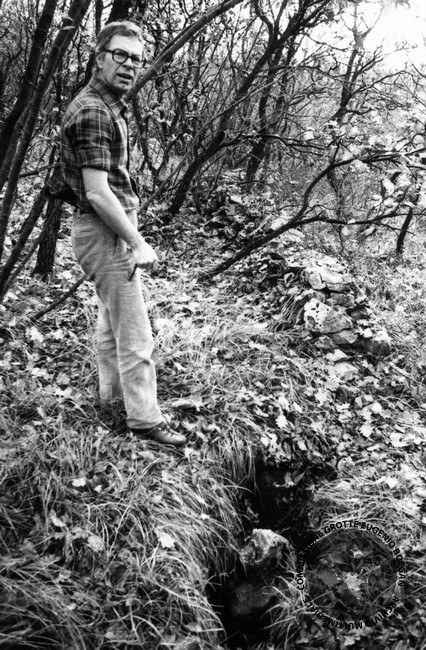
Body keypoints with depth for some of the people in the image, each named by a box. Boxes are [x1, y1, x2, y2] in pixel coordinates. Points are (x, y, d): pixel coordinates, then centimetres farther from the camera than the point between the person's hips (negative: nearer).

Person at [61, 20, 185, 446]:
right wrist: (138, 244, -22)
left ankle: (113, 392, 38)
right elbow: (97, 193, -26)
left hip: (111, 227, 11)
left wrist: (132, 235, 16)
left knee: (111, 317, 22)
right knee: (135, 334, -5)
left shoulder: (110, 107, 13)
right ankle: (144, 419, 5)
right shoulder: (92, 112, -20)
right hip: (104, 232, -11)